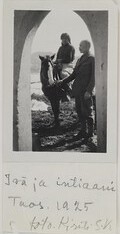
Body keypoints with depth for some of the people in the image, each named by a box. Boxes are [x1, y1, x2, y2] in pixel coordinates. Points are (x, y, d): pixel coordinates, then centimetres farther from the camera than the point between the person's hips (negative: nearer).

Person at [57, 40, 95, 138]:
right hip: (77, 89, 7)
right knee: (79, 111, 12)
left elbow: (94, 77, -11)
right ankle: (83, 130, 24)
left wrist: (89, 91, -17)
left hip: (86, 89, -7)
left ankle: (90, 131, 13)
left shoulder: (92, 59, -8)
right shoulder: (80, 59, 15)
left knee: (87, 111, 0)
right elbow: (74, 75, 17)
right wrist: (62, 82, 8)